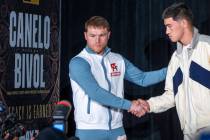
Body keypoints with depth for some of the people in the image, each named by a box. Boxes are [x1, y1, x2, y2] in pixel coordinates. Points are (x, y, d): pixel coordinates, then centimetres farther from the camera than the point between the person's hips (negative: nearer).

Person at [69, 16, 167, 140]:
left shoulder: (118, 60, 9)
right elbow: (95, 92, -21)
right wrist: (128, 105, -21)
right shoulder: (78, 63, -10)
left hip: (116, 129, 5)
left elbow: (142, 78, 10)